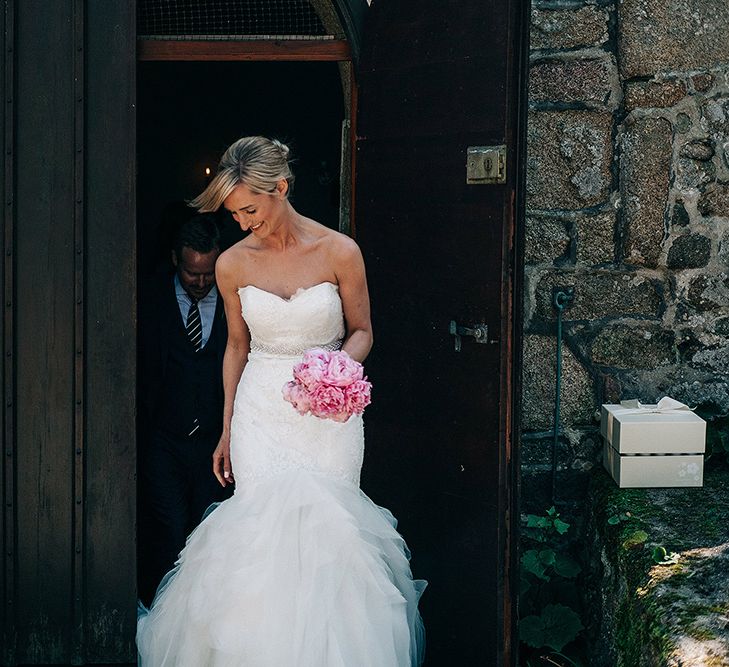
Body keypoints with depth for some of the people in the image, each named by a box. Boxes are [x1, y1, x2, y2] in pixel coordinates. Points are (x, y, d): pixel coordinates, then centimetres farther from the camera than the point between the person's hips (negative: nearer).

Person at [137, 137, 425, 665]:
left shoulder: (339, 252, -7)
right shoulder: (233, 265, 1)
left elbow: (361, 331, 5)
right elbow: (238, 346, 12)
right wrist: (227, 431, 14)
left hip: (329, 414, -1)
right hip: (259, 413, 2)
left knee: (325, 529, -2)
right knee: (261, 530, -4)